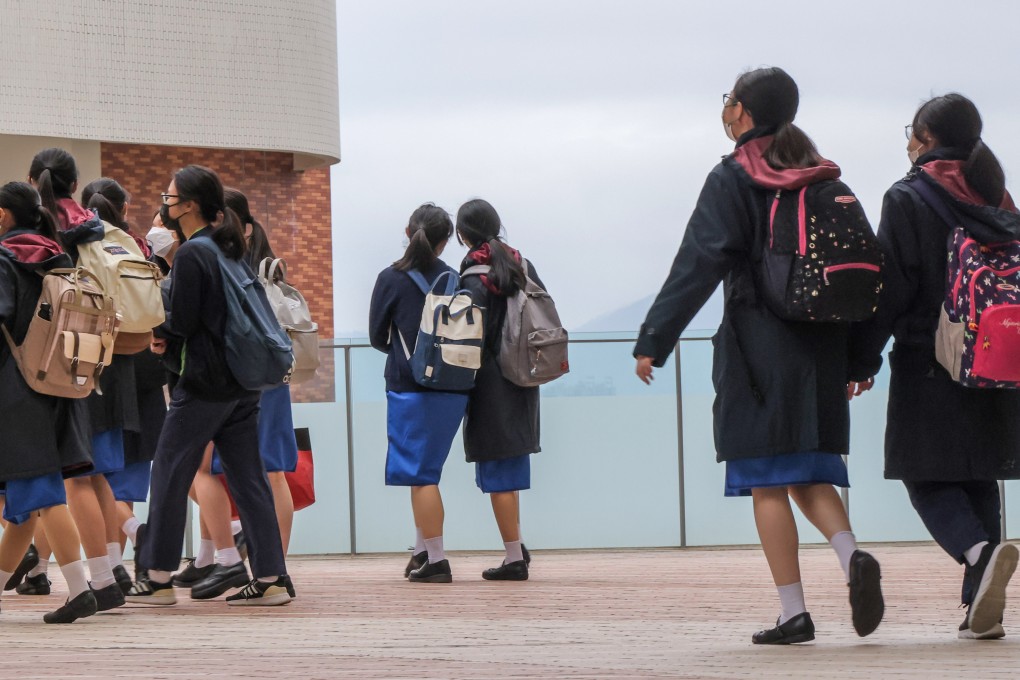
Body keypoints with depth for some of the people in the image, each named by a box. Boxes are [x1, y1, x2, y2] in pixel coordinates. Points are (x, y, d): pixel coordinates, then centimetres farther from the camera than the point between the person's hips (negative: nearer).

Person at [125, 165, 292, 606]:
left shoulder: (190, 254, -12)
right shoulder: (228, 248, 13)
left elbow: (182, 322, -14)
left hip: (204, 383, -8)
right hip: (243, 382, 8)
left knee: (169, 475, 1)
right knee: (248, 479, 7)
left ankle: (158, 578, 3)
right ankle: (271, 577, 3)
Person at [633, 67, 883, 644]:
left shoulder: (731, 181, -6)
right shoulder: (824, 180, 11)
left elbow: (697, 267, -12)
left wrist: (653, 342, -9)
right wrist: (860, 356, 17)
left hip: (758, 347, -5)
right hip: (822, 347, 5)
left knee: (768, 483, -1)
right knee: (809, 473, 13)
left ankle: (794, 613, -5)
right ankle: (853, 556, -14)